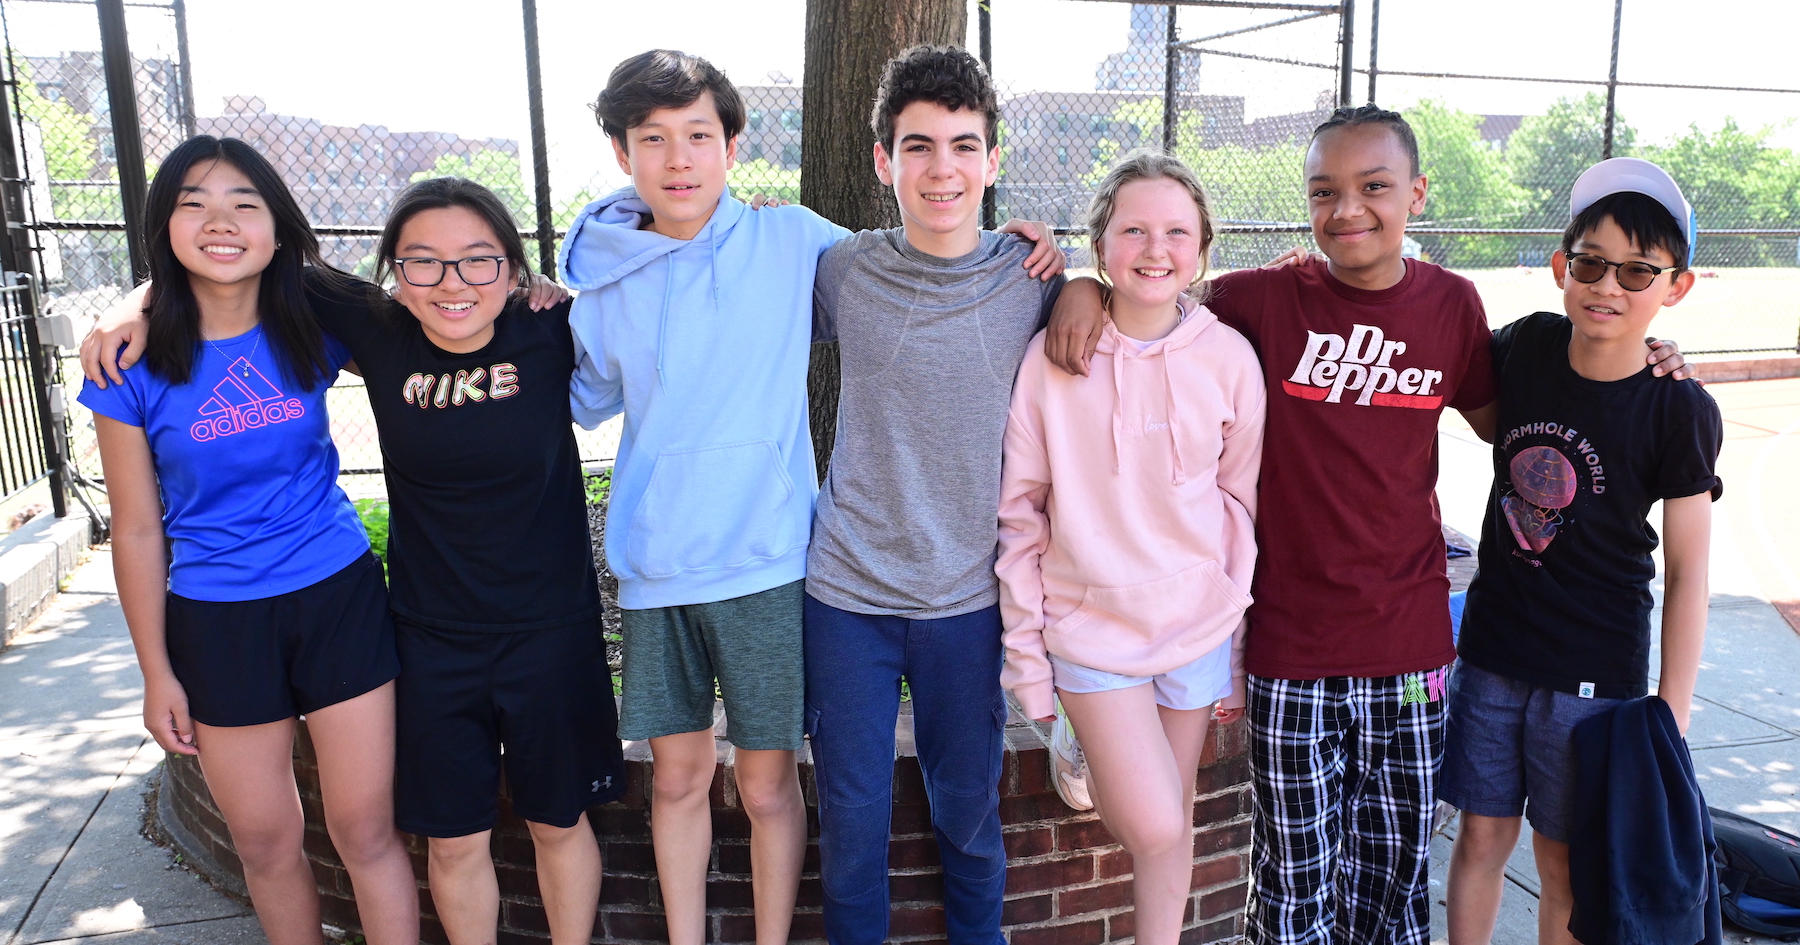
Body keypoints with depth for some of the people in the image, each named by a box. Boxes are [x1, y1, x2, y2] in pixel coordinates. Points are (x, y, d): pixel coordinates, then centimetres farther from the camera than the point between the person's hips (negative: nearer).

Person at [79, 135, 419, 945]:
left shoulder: (314, 330, -5)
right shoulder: (135, 364, -7)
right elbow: (138, 530, -2)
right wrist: (157, 671, 1)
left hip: (338, 597, 0)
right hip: (217, 625, 0)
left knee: (365, 830, 6)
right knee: (266, 843, 13)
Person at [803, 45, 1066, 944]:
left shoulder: (1034, 280, -5)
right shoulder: (842, 270, -6)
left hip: (970, 597, 1)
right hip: (847, 593, 0)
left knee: (969, 809, 18)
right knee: (850, 813, 12)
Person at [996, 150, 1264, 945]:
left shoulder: (1230, 359, -4)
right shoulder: (1052, 358, -9)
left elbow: (1245, 508, 3)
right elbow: (1020, 514, -3)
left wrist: (1240, 649, 5)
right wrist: (1026, 654, -3)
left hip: (1198, 623, 2)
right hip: (1089, 621, -2)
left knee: (1173, 824, 15)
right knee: (1153, 827, -11)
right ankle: (1091, 765, 19)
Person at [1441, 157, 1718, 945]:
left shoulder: (1680, 412, -12)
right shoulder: (1522, 347, -5)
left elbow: (1687, 571, -8)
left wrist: (1670, 716, -9)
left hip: (1595, 672, -3)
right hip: (1491, 649, 3)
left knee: (1564, 861, 11)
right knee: (1482, 834, 12)